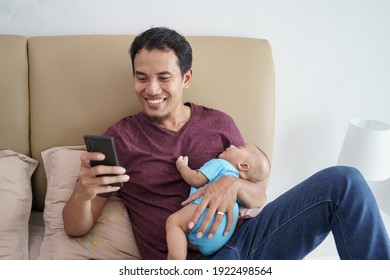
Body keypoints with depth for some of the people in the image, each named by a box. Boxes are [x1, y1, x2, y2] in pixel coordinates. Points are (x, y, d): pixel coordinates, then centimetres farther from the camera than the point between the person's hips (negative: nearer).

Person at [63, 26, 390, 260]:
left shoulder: (219, 124, 12)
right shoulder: (120, 137, 7)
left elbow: (259, 197, 13)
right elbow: (76, 228, 4)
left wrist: (233, 184, -12)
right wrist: (82, 192, -21)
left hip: (243, 237, 4)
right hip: (191, 258, -3)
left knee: (343, 180, -13)